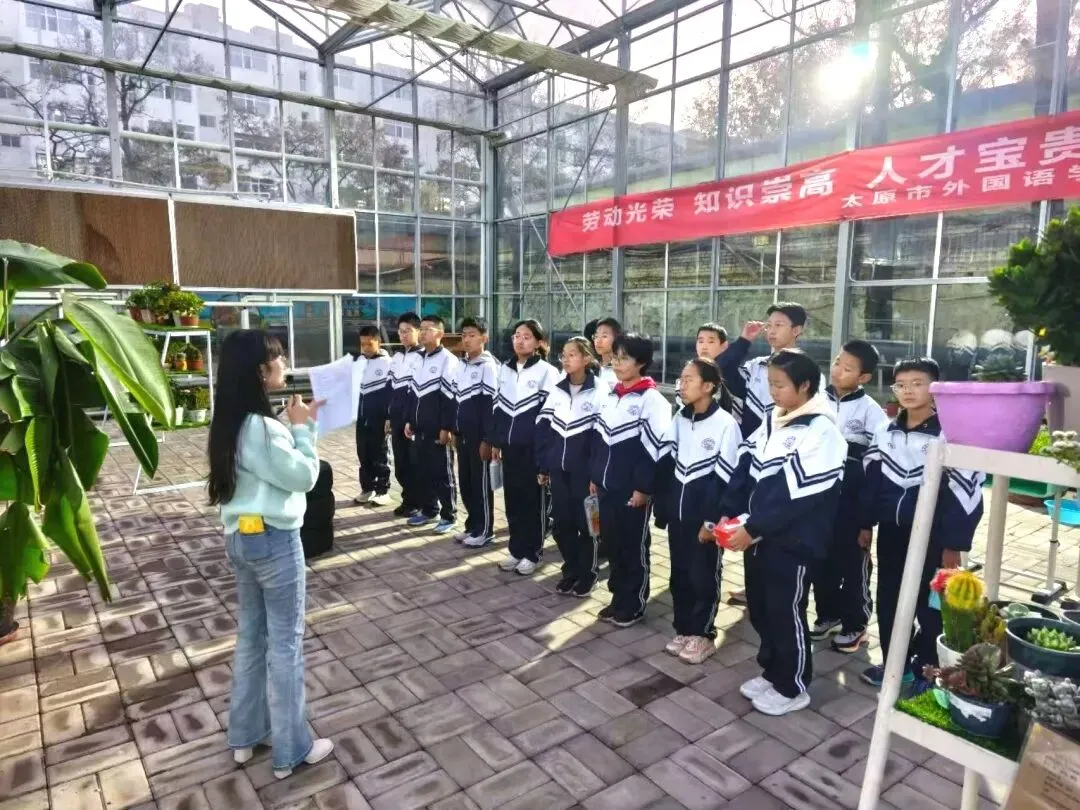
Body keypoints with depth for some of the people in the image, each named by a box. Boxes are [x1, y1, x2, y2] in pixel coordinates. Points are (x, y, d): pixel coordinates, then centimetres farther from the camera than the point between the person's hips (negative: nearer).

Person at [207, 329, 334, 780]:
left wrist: (295, 426, 2)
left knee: (250, 636, 20)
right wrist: (303, 428, -9)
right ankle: (291, 750, 20)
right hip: (274, 541, -9)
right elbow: (304, 476, -17)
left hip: (239, 537, 9)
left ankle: (245, 736, 35)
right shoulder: (262, 427, -24)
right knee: (285, 643, 5)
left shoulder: (230, 423, 5)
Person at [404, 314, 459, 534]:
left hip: (438, 430, -7)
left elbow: (451, 397, -15)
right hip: (419, 428, 8)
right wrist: (409, 420, 15)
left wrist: (446, 428, -17)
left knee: (442, 473, 1)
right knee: (421, 471, 13)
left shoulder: (448, 360, -11)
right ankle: (428, 509, 27)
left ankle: (448, 516, 11)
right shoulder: (419, 359, 14)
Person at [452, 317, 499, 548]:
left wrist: (487, 439, -17)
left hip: (479, 437, -7)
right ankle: (472, 525, 24)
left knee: (480, 482, 1)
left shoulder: (489, 366, -12)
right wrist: (454, 430, 14)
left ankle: (485, 530, 13)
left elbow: (492, 405, -15)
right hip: (463, 435, 7)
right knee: (465, 482, 12)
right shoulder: (462, 365, 12)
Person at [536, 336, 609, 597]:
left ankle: (588, 573, 22)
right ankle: (571, 569, 27)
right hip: (558, 468, 5)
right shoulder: (557, 390, 7)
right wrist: (542, 466, 5)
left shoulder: (600, 391, -8)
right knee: (561, 522, 10)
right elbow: (543, 428, 8)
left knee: (585, 522, 6)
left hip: (585, 469, -5)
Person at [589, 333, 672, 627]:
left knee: (634, 546, 5)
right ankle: (619, 597, 29)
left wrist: (644, 487, -17)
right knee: (611, 543, 14)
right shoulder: (611, 396, 11)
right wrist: (594, 476, 13)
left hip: (633, 489, -7)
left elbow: (655, 448, -16)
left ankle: (634, 604, 19)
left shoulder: (652, 400, -12)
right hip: (607, 486, 7)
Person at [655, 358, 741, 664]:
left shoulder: (725, 424, -13)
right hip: (678, 512, 6)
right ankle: (683, 629, 29)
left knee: (703, 576, 6)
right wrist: (662, 508, 6)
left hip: (706, 515, -6)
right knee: (679, 573, 14)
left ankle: (702, 634, 22)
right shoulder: (679, 419, 6)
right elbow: (666, 464, 8)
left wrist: (713, 520, -15)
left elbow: (725, 478, -14)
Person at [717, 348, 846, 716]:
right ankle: (772, 672, 36)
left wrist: (752, 528, -21)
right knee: (760, 608, 17)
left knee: (786, 613, 6)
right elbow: (746, 470, 9)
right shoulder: (771, 421, 9)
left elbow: (798, 495, -22)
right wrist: (729, 514, 0)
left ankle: (793, 688, 25)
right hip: (758, 536, 8)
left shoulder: (821, 431, -17)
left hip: (792, 542, -7)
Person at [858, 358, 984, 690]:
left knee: (929, 606, 7)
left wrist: (954, 544, -13)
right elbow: (872, 480, 11)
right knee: (888, 601, 14)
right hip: (891, 532, 6)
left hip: (931, 536, -5)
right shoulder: (886, 433, 6)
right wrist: (866, 524, 10)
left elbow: (965, 494, -13)